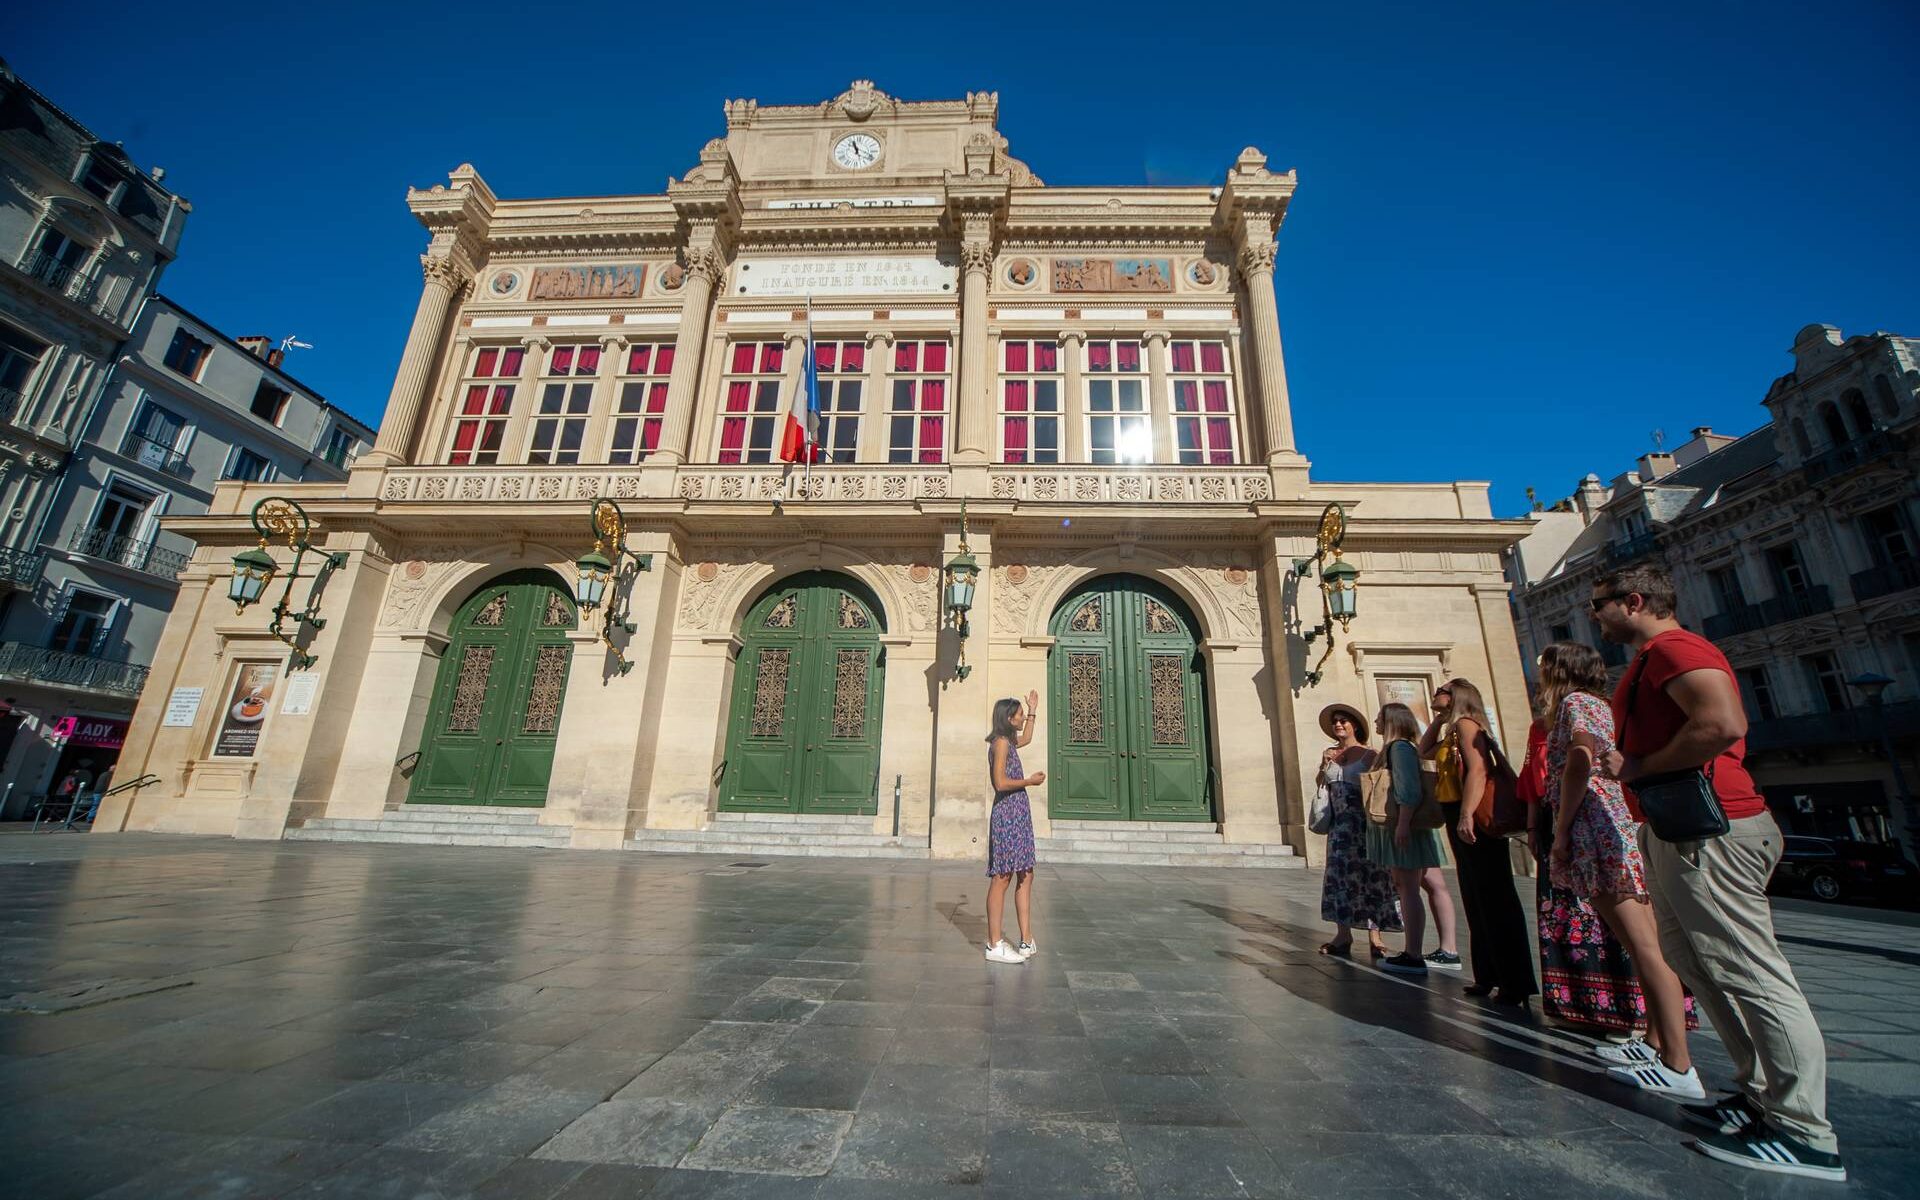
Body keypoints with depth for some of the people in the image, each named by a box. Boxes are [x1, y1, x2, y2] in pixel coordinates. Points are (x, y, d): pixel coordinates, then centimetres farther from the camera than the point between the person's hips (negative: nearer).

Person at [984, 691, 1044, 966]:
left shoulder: (1008, 741, 17)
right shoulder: (1001, 742, -12)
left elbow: (1026, 738, 40)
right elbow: (1001, 782, -20)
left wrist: (1033, 710, 37)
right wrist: (1030, 781, -8)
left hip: (1019, 816, 10)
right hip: (1007, 815, -10)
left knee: (1025, 876, 10)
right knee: (1002, 878, -6)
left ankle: (1026, 941, 14)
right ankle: (995, 945, 0)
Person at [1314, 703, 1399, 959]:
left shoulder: (1368, 755, -1)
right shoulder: (1330, 754, 12)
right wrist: (1325, 765, -2)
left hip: (1363, 820, -4)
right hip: (1340, 823, 4)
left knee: (1370, 874, -3)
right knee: (1340, 874, 3)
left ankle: (1374, 934, 1)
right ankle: (1343, 934, 7)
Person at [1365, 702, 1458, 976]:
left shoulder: (1399, 747, -10)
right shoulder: (1397, 748, 19)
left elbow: (1409, 789, -20)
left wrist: (1403, 823, -25)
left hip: (1405, 826, -10)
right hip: (1407, 826, 10)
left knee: (1408, 888, -9)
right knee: (1435, 885, 9)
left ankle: (1412, 956, -8)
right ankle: (1448, 952, 14)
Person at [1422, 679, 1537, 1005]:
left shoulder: (1465, 724, -9)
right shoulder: (1452, 732, 18)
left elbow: (1477, 770, -21)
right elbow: (1424, 751, 31)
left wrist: (1466, 815, -28)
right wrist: (1438, 719, 21)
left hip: (1474, 819, -10)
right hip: (1459, 819, 10)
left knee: (1495, 899, -6)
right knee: (1477, 901, 13)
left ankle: (1516, 984, 0)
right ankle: (1489, 976, 21)